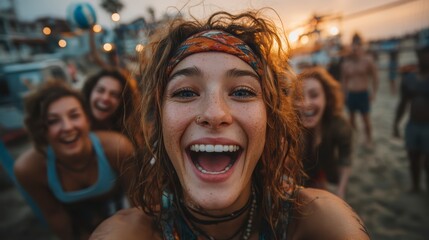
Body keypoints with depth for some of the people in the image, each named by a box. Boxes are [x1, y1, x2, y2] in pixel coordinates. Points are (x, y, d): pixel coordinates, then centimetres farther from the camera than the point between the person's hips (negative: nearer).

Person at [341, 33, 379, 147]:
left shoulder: (367, 60, -5)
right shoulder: (346, 62, 1)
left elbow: (374, 77, 1)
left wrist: (373, 92, -5)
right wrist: (344, 94, 6)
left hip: (363, 93, -2)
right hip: (351, 94, 2)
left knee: (365, 117, 5)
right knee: (351, 117, 12)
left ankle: (368, 139, 23)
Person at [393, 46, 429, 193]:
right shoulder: (408, 78, 4)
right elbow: (403, 103, 9)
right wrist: (396, 124, 6)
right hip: (412, 126, 4)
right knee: (413, 159, 13)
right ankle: (415, 186, 30)